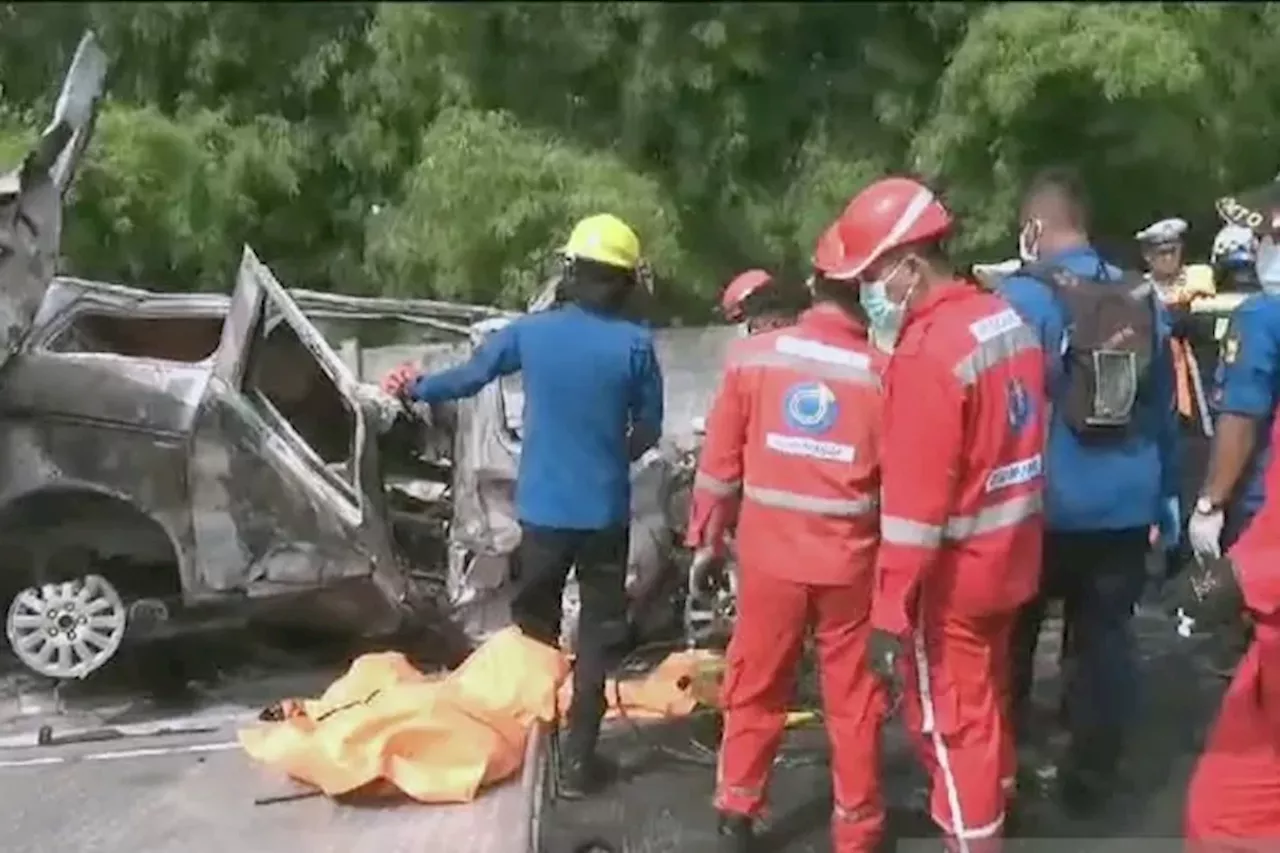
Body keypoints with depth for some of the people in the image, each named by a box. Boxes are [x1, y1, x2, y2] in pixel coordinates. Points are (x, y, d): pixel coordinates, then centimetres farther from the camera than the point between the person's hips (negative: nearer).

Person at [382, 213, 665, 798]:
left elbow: (467, 377, 7)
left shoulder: (530, 332, -5)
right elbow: (649, 430, -2)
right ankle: (578, 757, 8)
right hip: (605, 511, -2)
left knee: (535, 625, 19)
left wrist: (414, 389, 27)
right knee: (598, 632, 8)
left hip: (542, 508, 2)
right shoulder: (635, 345, -10)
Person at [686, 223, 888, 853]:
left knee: (755, 689, 16)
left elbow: (720, 458, 0)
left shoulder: (753, 355, -4)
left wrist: (706, 536, 12)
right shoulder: (882, 372, -7)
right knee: (853, 701, 12)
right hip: (850, 562, -1)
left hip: (770, 554, 1)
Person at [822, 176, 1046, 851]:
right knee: (986, 703, 24)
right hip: (1007, 557, 9)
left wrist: (889, 611, -21)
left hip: (953, 574, -9)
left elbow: (916, 500, -25)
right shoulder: (1009, 321, 5)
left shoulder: (928, 352, -23)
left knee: (950, 724, 4)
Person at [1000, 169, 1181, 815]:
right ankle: (1090, 780, 19)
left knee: (1010, 639, 12)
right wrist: (1166, 496, 22)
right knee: (1106, 641, 12)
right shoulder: (1143, 299, 5)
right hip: (1125, 505, 4)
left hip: (1043, 504, -4)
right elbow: (1164, 410, 12)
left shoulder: (1022, 296, -11)